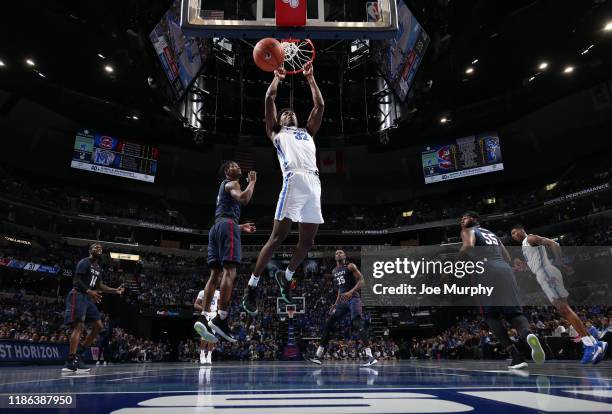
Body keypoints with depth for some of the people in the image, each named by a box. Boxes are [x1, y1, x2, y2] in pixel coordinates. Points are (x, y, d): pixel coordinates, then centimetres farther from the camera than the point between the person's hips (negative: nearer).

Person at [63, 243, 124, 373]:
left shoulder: (98, 268, 20)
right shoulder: (84, 262, -7)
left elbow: (100, 285, 23)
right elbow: (76, 280, -17)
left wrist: (115, 290, 13)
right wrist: (89, 291, -29)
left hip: (89, 298, 9)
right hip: (78, 295, -9)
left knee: (98, 326, 5)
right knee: (78, 326, -18)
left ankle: (79, 352, 11)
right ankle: (71, 362, -21)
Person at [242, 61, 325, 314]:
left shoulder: (308, 132, 34)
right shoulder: (276, 133, 23)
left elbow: (319, 106, 31)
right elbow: (269, 98, 16)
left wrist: (310, 78, 35)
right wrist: (277, 77, 30)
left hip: (314, 184, 5)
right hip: (294, 181, -5)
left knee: (307, 241, 5)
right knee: (277, 238, -9)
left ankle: (285, 277, 27)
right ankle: (251, 286, 1)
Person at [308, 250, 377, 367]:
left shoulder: (350, 266, -3)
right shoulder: (334, 271, 18)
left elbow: (361, 281, -9)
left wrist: (351, 292, -24)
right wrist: (336, 303, 19)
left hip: (353, 299, -7)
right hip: (342, 300, 7)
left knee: (358, 324, -22)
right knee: (328, 325, 2)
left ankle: (370, 357, -23)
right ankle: (318, 356, 7)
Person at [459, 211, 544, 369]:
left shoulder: (468, 231, 15)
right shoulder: (492, 234, 35)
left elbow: (468, 246, -10)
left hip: (488, 272, -5)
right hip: (505, 270, 5)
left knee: (491, 316, 7)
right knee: (514, 313, 7)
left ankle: (516, 356, -6)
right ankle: (528, 334, -29)